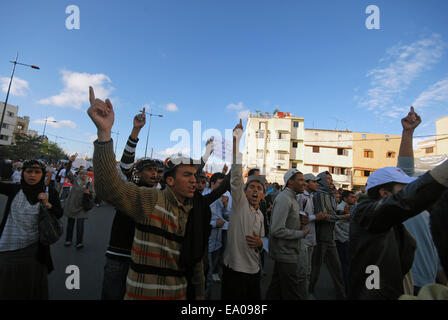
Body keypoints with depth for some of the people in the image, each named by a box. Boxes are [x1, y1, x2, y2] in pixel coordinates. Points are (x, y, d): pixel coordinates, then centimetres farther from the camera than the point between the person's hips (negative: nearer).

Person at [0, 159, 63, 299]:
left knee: (34, 286, 16)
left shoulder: (50, 192, -3)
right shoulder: (14, 190, -3)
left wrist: (47, 204, -17)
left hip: (34, 248, 0)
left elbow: (59, 214, -1)